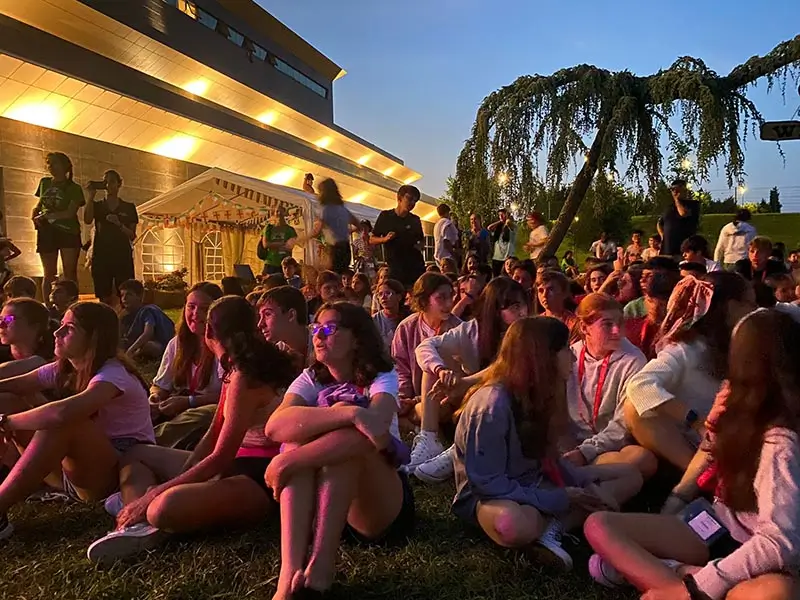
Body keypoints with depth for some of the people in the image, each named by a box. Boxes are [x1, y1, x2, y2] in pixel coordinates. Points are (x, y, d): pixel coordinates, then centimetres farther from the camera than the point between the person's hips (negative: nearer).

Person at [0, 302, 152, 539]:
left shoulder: (113, 374, -20)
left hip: (117, 473, -8)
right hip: (73, 471, 8)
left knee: (63, 421, -34)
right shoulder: (62, 370, 5)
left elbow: (62, 412, -36)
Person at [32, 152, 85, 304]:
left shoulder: (74, 188, 0)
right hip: (47, 232, 4)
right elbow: (39, 204, 25)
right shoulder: (44, 183, 13)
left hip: (68, 232, -4)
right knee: (49, 273, 4)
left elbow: (70, 213, -11)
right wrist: (35, 215, 3)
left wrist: (45, 216, -16)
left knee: (70, 273, -7)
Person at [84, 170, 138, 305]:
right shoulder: (97, 205, 12)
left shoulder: (129, 207, 10)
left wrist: (119, 224, -14)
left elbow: (132, 236, 5)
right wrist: (91, 196, -9)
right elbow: (87, 220, -9)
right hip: (101, 256, 1)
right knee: (104, 298, -1)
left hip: (123, 256, -1)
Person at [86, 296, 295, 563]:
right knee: (135, 454, 16)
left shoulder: (244, 378, -19)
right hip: (237, 463, 11)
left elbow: (221, 457, -21)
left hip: (257, 480, -11)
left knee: (165, 507, -40)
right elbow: (213, 435, 11)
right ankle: (142, 523, -11)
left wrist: (157, 492, -15)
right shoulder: (237, 369, 11)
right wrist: (177, 481, 1)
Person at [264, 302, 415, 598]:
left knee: (347, 433, -28)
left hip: (382, 504, -3)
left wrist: (286, 461, -33)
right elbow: (275, 426, -22)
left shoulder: (381, 377, -6)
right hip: (319, 498, 3)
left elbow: (376, 428, -32)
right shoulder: (311, 379, 3)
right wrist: (350, 414, -37)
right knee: (300, 438, -24)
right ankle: (290, 573, -36)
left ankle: (321, 563, -32)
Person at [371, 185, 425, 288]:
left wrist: (420, 246, 1)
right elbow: (372, 240, 7)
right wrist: (385, 239, -13)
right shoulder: (385, 216, 4)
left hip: (416, 266, 3)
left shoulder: (415, 220, 12)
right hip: (395, 267, -3)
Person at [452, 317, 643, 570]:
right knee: (514, 524, -44)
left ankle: (553, 527, -18)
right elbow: (488, 482, -23)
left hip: (532, 483, 9)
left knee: (630, 477, 1)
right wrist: (561, 499, -21)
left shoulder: (537, 392, 1)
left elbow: (546, 458, 8)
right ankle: (560, 521, -11)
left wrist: (587, 483, -9)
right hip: (489, 494, -9)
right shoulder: (493, 403, -24)